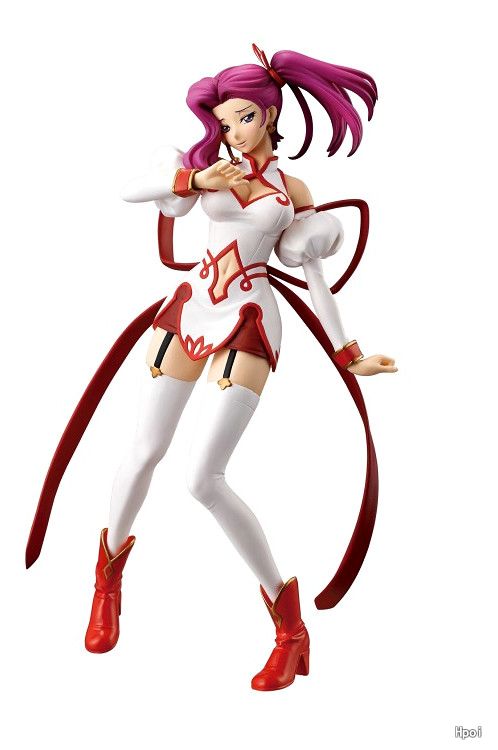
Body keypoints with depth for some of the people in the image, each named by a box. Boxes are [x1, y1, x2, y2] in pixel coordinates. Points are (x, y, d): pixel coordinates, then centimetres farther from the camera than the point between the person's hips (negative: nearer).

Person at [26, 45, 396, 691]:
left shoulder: (294, 190, 13)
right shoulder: (208, 163, 13)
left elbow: (314, 276, 14)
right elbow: (131, 192, -1)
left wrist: (348, 355, 12)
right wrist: (195, 178, -15)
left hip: (247, 323, -2)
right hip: (190, 307, 3)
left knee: (204, 479, -14)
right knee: (145, 453, 4)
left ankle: (290, 624, -2)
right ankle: (110, 569, 33)